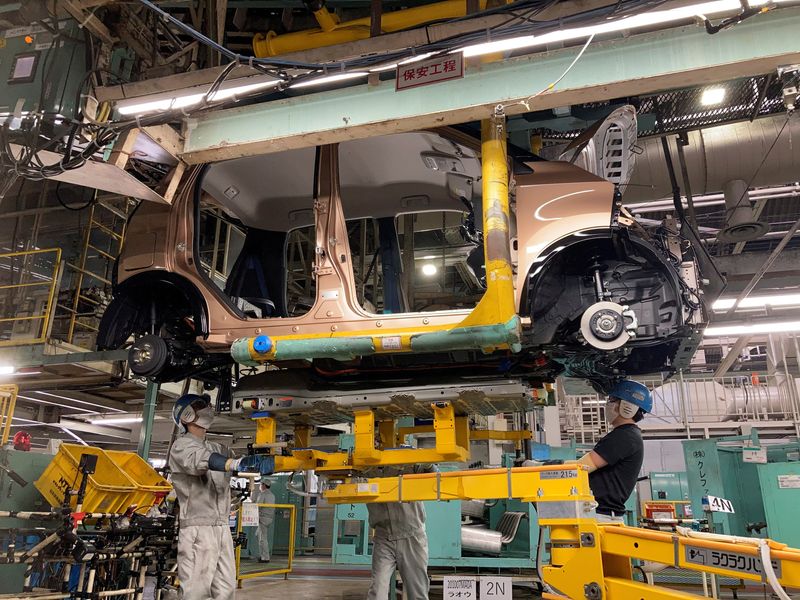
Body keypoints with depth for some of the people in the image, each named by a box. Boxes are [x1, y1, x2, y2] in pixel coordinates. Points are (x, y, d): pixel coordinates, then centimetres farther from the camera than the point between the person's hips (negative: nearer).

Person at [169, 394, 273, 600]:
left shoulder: (218, 449, 19)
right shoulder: (181, 445, -2)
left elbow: (250, 465, 10)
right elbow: (201, 459, -24)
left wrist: (275, 461, -8)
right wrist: (237, 463, -40)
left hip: (222, 527, 7)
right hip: (197, 528, -7)